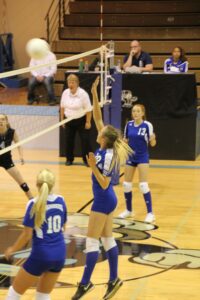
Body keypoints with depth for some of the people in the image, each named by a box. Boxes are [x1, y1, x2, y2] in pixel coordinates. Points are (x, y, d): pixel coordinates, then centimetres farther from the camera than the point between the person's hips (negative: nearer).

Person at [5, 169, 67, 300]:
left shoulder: (34, 204, -14)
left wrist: (12, 249, 3)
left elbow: (27, 235, -13)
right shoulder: (60, 201, 1)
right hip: (59, 254, 5)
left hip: (41, 255, -5)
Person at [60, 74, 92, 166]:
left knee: (85, 140, -3)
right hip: (69, 120, 4)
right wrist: (62, 119, 11)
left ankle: (87, 160, 8)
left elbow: (88, 109, -14)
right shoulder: (65, 93, 0)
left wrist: (88, 122, -14)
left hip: (81, 120, -4)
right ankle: (69, 159, 24)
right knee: (69, 140, 10)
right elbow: (62, 107, 11)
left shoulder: (83, 94, -16)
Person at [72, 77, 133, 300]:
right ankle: (114, 280, 19)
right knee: (107, 239, 13)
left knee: (92, 241, -3)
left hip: (103, 200, -9)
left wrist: (93, 167, -30)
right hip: (107, 200, 9)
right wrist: (94, 94, -2)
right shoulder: (105, 149, 0)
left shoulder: (106, 156, -22)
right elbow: (97, 117, 4)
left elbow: (104, 184, -22)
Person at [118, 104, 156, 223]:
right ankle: (129, 210, 27)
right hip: (131, 157, 5)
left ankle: (150, 213, -3)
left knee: (143, 185, -11)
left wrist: (152, 139, -29)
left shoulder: (147, 125, -13)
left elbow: (152, 144, -9)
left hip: (142, 157, -5)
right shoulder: (129, 125, -1)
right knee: (127, 184, 9)